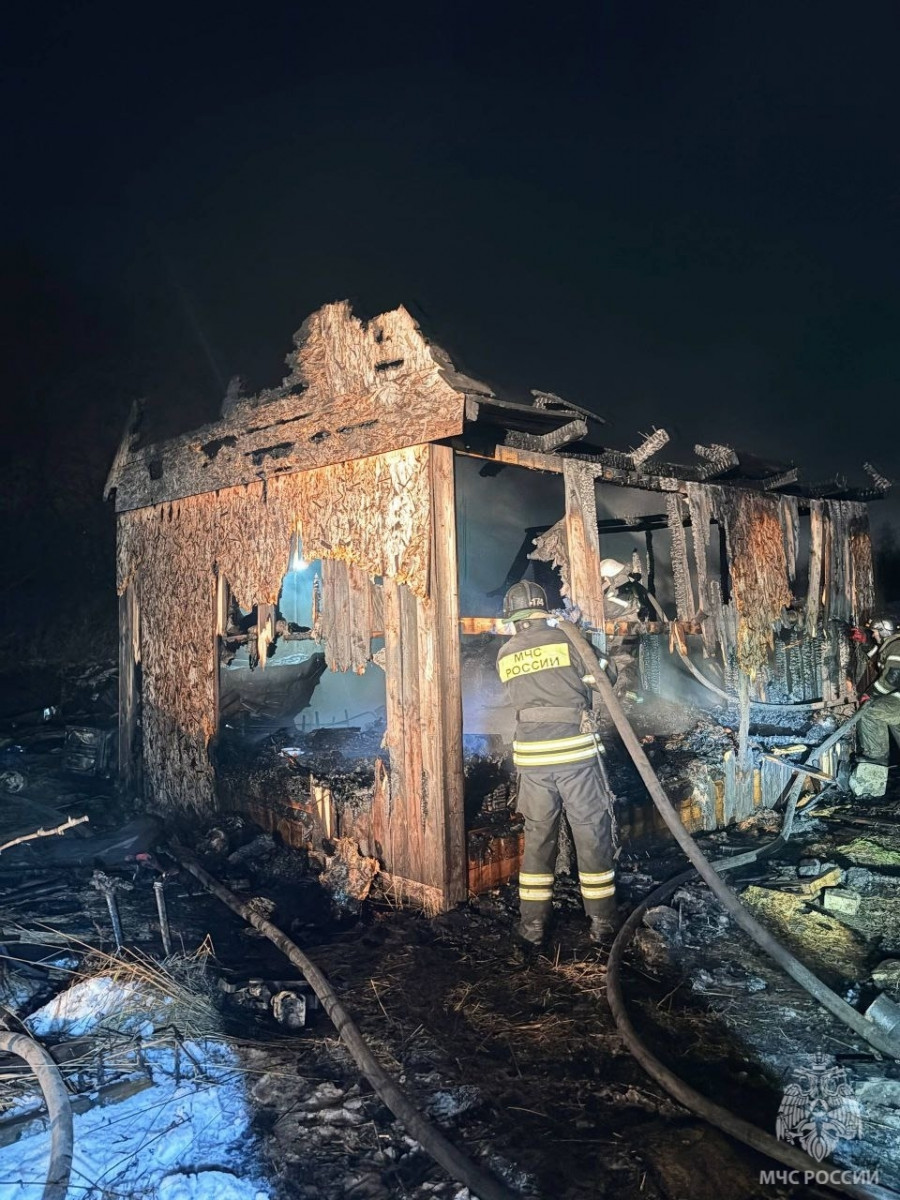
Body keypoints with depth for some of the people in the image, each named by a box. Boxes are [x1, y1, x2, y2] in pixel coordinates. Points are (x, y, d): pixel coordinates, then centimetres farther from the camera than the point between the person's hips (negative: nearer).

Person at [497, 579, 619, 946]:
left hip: (531, 754, 3)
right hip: (574, 750, -3)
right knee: (591, 832, 8)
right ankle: (601, 920, 17)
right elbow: (602, 677, 4)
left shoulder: (505, 655, 7)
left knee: (537, 835, 12)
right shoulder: (566, 638, -4)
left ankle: (533, 922, 17)